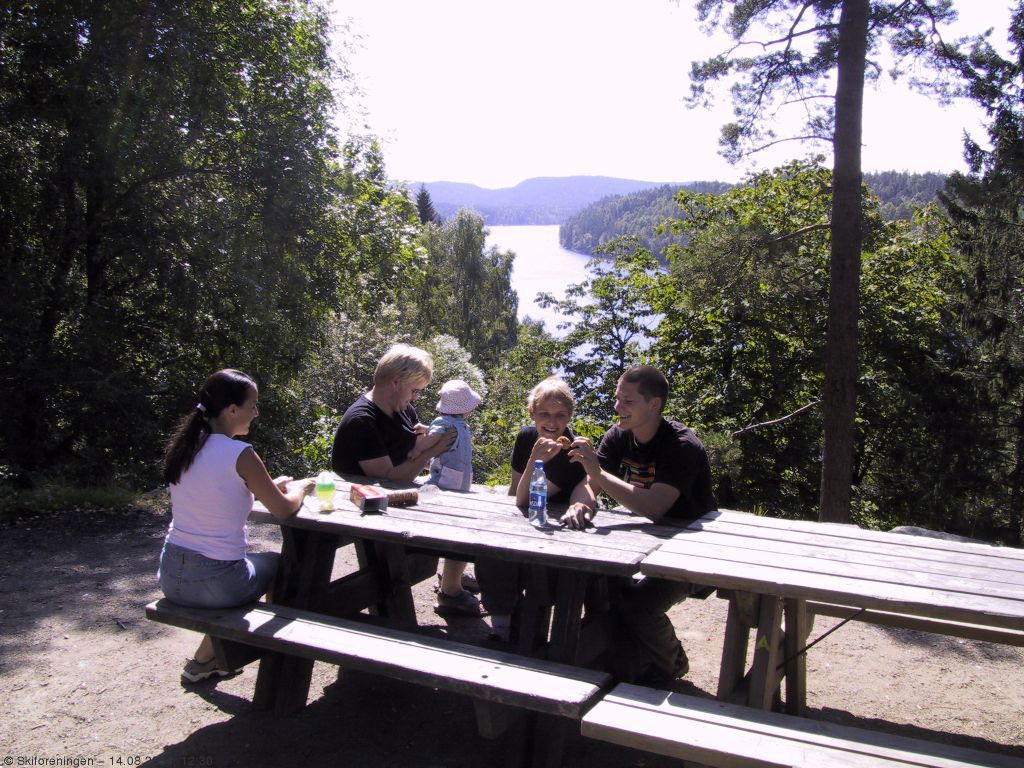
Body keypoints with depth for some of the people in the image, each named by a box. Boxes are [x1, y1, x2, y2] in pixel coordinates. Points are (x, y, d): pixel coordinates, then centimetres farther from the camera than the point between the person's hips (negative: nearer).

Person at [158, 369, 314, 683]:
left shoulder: (184, 447, 2)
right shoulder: (240, 455, -19)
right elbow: (284, 510, -12)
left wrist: (270, 486, 14)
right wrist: (298, 488, 8)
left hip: (171, 577, 6)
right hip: (216, 584, -6)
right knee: (279, 563, 23)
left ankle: (208, 656, 35)